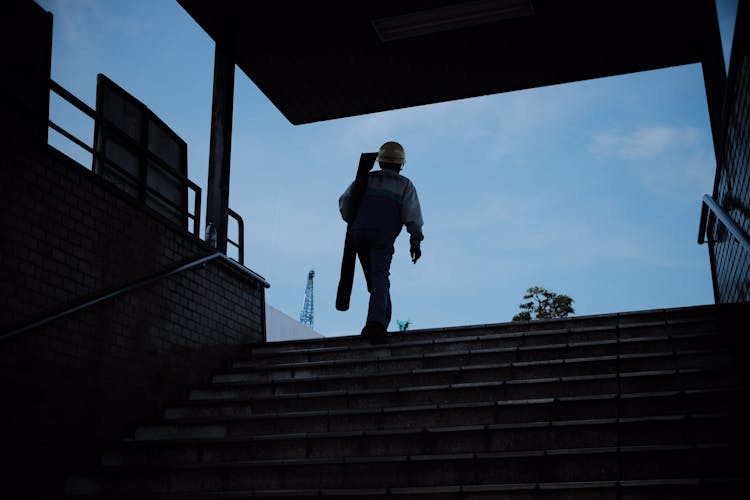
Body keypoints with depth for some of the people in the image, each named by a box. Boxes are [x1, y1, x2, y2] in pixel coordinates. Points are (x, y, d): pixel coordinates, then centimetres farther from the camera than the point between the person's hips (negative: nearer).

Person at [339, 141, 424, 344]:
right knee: (380, 279, -15)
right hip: (383, 236, -3)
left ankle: (383, 319, 20)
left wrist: (351, 221, 23)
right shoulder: (404, 185, 15)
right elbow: (413, 214, 2)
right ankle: (375, 323, -34)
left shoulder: (366, 179, 20)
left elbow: (345, 200, 10)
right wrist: (415, 242, 1)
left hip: (359, 233, 3)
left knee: (374, 276, 19)